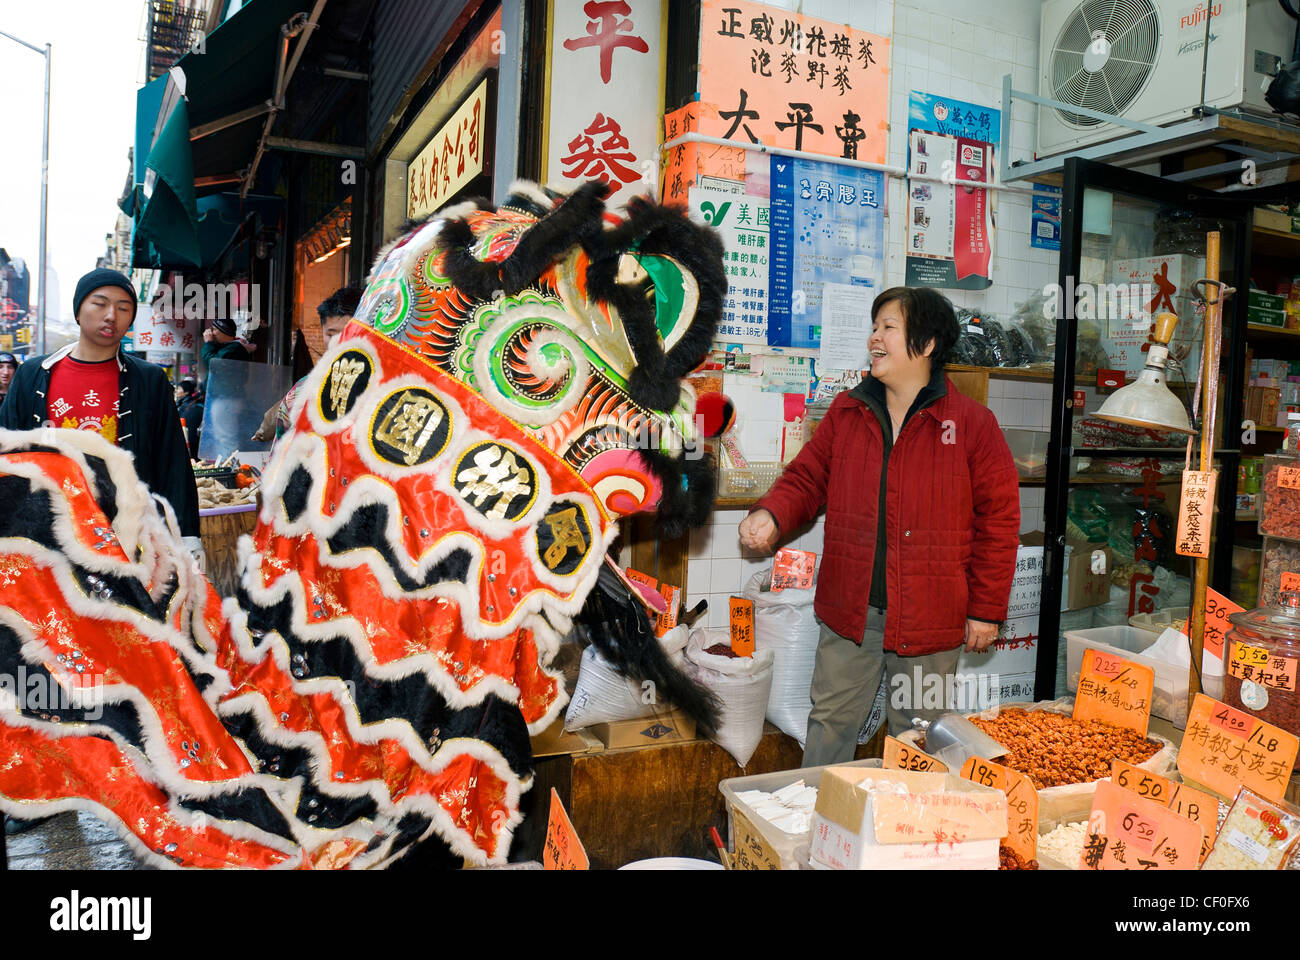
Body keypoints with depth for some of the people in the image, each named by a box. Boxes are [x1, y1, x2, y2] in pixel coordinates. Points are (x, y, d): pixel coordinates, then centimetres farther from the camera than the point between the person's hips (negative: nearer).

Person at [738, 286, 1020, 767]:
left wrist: (986, 609, -4)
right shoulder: (846, 411, 5)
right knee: (830, 724, 12)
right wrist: (771, 514, -11)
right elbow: (807, 476, 11)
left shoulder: (972, 423, -5)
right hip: (847, 611, 3)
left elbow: (998, 519, -3)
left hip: (928, 618, -2)